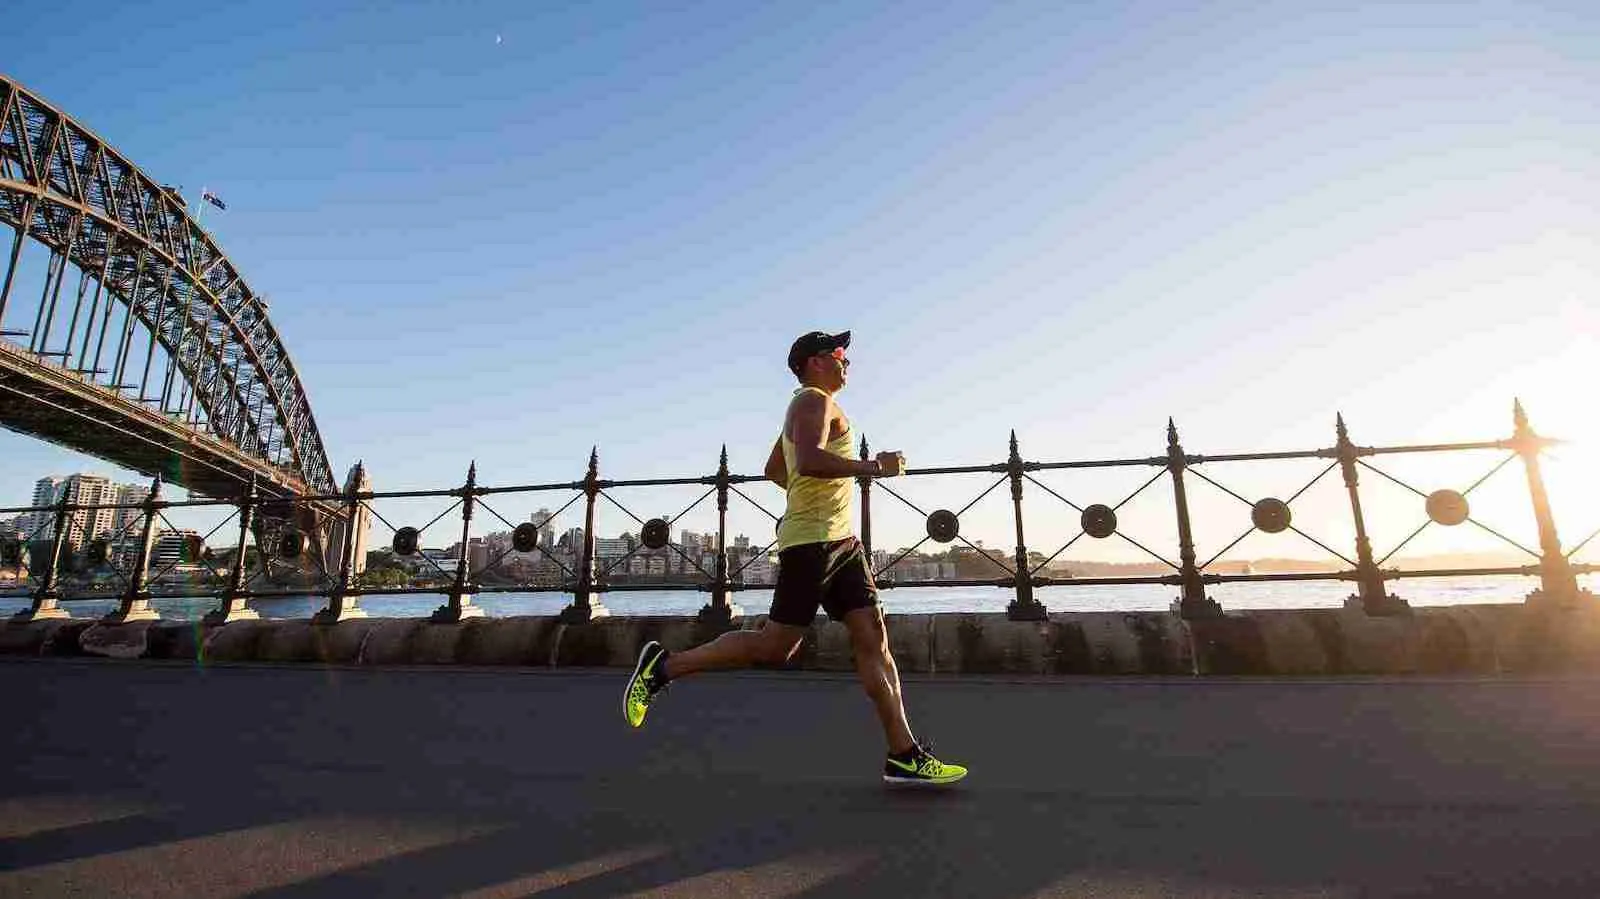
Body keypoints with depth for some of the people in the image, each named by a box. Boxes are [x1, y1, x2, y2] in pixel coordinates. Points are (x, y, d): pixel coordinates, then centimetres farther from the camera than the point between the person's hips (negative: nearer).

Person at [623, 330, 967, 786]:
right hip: (812, 541, -10)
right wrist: (873, 466, -19)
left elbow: (774, 469, 33)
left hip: (840, 542, 10)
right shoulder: (813, 401, -6)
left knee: (873, 640, 3)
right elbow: (809, 461, -26)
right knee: (775, 647, -5)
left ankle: (904, 755, 7)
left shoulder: (811, 407, 24)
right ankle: (664, 666, 7)